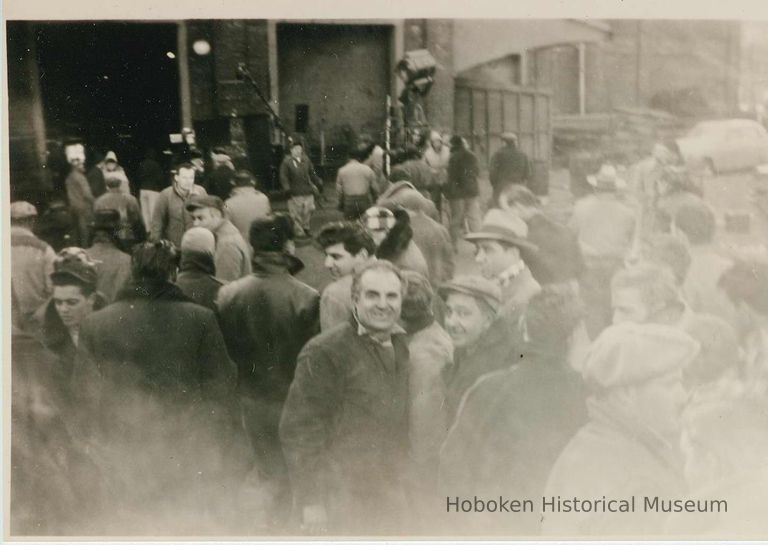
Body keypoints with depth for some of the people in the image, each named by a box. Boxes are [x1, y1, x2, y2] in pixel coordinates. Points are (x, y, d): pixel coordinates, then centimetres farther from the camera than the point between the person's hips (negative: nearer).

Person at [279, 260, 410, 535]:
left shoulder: (404, 346, 7)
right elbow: (298, 429, -14)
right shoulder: (324, 351, -14)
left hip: (392, 496, 6)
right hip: (345, 500, -6)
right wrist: (310, 500, -15)